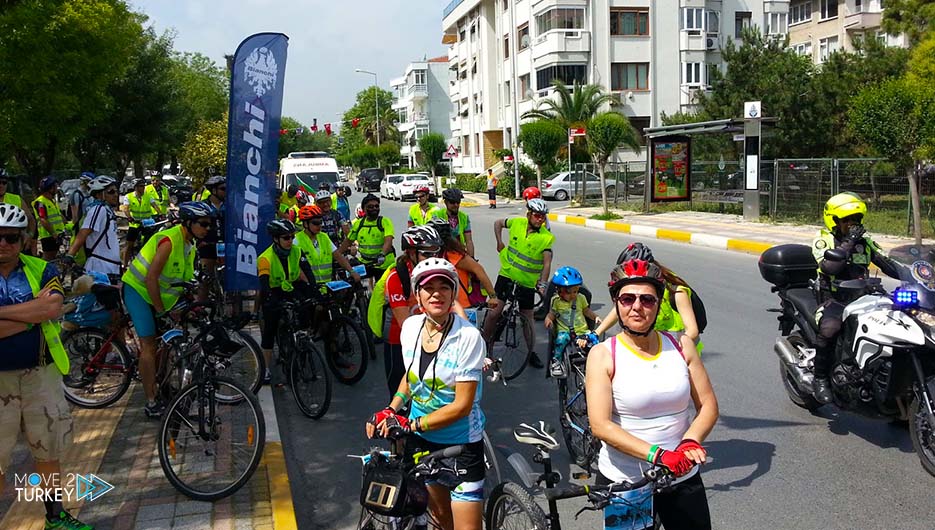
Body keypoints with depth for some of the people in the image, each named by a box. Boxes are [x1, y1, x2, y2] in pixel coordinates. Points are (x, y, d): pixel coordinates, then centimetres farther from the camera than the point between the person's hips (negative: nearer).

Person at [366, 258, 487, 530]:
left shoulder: (468, 336, -22)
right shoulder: (410, 326, -4)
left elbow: (462, 405, -21)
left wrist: (411, 424, -21)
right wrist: (390, 411, 0)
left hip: (461, 443, -5)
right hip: (420, 439, 5)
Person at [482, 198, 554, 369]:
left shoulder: (547, 237, -12)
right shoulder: (517, 223, -4)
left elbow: (547, 263, -18)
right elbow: (498, 223, 15)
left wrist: (542, 284, -30)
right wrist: (499, 243, 7)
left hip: (527, 282, -1)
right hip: (507, 274, 1)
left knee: (527, 319, 6)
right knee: (494, 312, -1)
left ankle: (531, 352, 21)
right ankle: (485, 344, 18)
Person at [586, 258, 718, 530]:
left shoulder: (680, 345, 0)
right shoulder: (603, 355, -10)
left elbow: (708, 405, 1)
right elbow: (600, 425, -19)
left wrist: (690, 442, -18)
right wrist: (657, 454, -29)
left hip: (683, 478, 3)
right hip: (622, 482, -2)